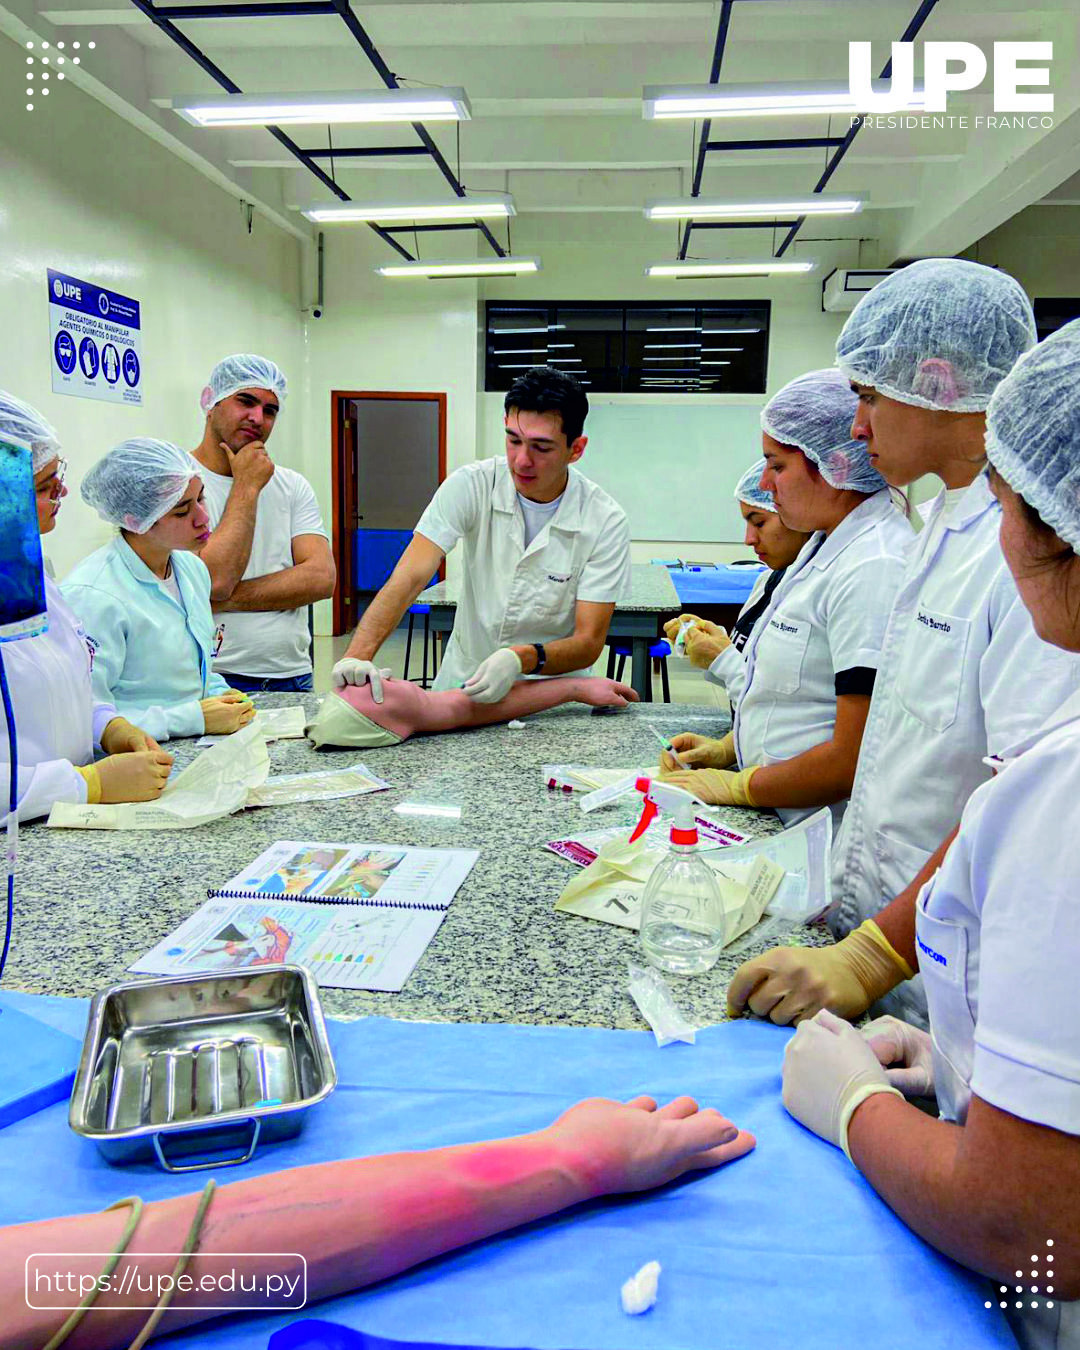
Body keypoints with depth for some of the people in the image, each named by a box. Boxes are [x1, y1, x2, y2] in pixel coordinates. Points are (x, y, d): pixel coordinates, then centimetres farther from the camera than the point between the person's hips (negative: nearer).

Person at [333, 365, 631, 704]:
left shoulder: (606, 521, -13)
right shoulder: (471, 485, -10)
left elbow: (588, 643, -14)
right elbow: (409, 578, -18)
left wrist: (523, 659, -35)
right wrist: (359, 655, -34)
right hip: (461, 681, 2)